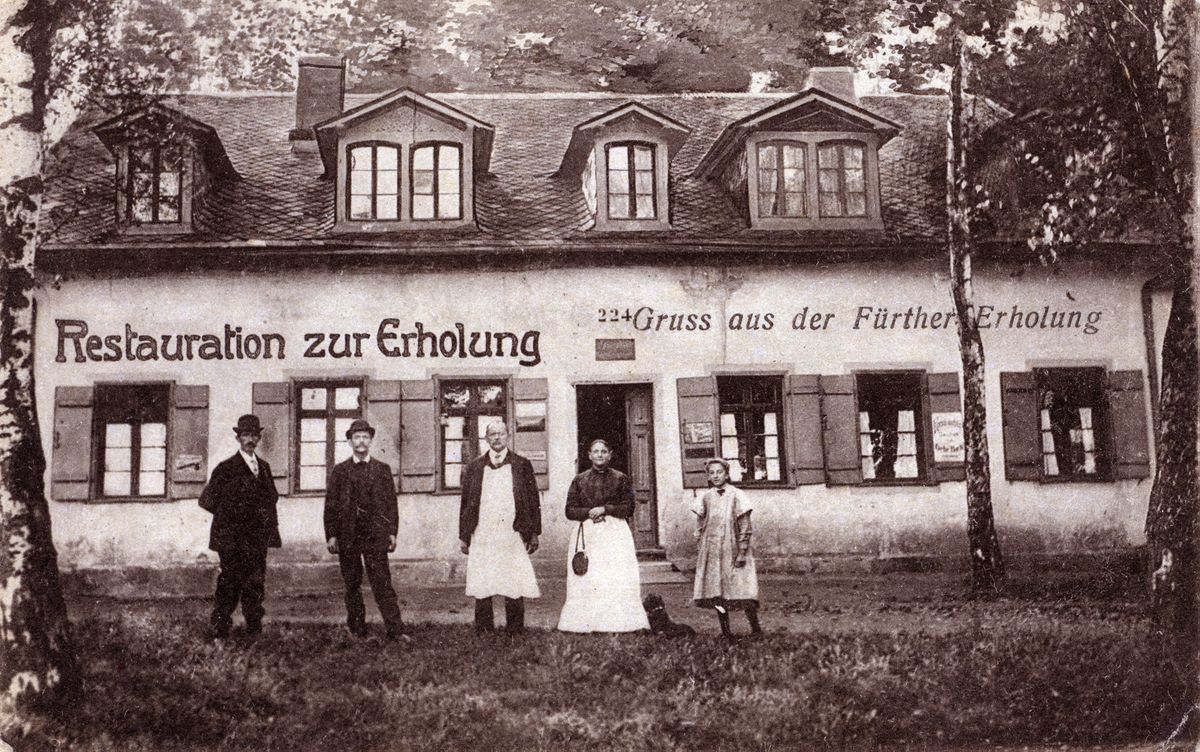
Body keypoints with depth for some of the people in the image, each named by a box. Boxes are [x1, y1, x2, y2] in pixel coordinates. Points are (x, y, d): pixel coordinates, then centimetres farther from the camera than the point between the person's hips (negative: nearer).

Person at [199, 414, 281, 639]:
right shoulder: (226, 468, -3)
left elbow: (271, 498, 24)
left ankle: (255, 633, 12)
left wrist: (268, 523, 10)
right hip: (232, 539, -5)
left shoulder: (264, 467, 15)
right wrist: (231, 516, -2)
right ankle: (220, 635, 0)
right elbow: (207, 499, -3)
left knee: (256, 587, 7)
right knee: (229, 586, -6)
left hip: (258, 539, 5)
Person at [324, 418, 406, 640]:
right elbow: (331, 504, 6)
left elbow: (392, 502, 9)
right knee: (352, 585, 5)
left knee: (382, 583, -7)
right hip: (347, 535, 1)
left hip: (375, 535, -1)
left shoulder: (382, 469, 9)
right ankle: (357, 629, 14)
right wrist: (331, 535, -1)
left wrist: (392, 532, 2)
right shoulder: (340, 470, 8)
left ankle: (395, 630, -8)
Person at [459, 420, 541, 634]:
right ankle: (483, 630, 7)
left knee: (514, 586, -2)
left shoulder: (522, 465, 9)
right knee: (481, 585, 0)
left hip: (513, 535, -1)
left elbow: (533, 501, 8)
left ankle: (515, 630, 5)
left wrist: (534, 533, 3)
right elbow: (466, 503, 12)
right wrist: (464, 536, 8)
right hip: (482, 535, 1)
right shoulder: (475, 467, 12)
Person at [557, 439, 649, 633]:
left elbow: (628, 508, 1)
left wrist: (605, 509, -11)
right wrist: (589, 512, -11)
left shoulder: (620, 478, 8)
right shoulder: (579, 480, 12)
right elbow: (570, 510, 6)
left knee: (618, 580, -9)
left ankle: (618, 623, -8)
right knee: (586, 581, -6)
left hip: (615, 533, -1)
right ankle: (586, 623, -5)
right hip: (586, 534, 1)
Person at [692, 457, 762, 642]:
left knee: (742, 590, -10)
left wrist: (742, 553, -11)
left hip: (732, 550, -4)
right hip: (711, 552, 4)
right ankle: (725, 631, 11)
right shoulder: (705, 498, 9)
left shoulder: (737, 496, -2)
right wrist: (699, 554, 6)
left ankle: (756, 629, -3)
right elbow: (699, 528, 12)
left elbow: (745, 528, -4)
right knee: (716, 592, 3)